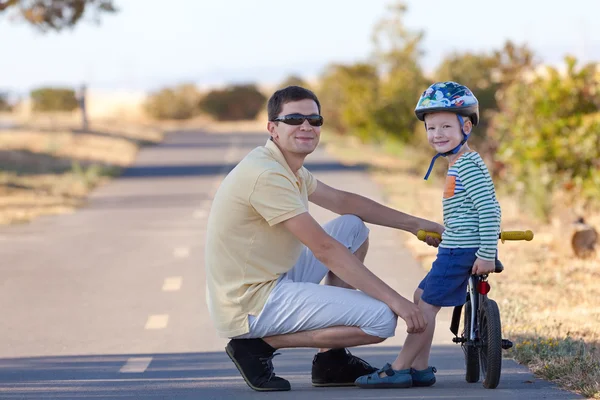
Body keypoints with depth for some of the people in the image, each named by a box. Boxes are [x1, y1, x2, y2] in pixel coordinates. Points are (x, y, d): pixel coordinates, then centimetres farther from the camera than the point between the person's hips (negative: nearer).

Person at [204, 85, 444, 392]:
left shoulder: (288, 167, 10)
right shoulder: (267, 175, -22)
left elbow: (343, 201, 26)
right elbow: (325, 251, -23)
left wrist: (414, 224, 21)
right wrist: (395, 300, -21)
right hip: (252, 306, -10)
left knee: (353, 227, 19)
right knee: (382, 318, -16)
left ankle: (332, 360, 16)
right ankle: (260, 345, -7)